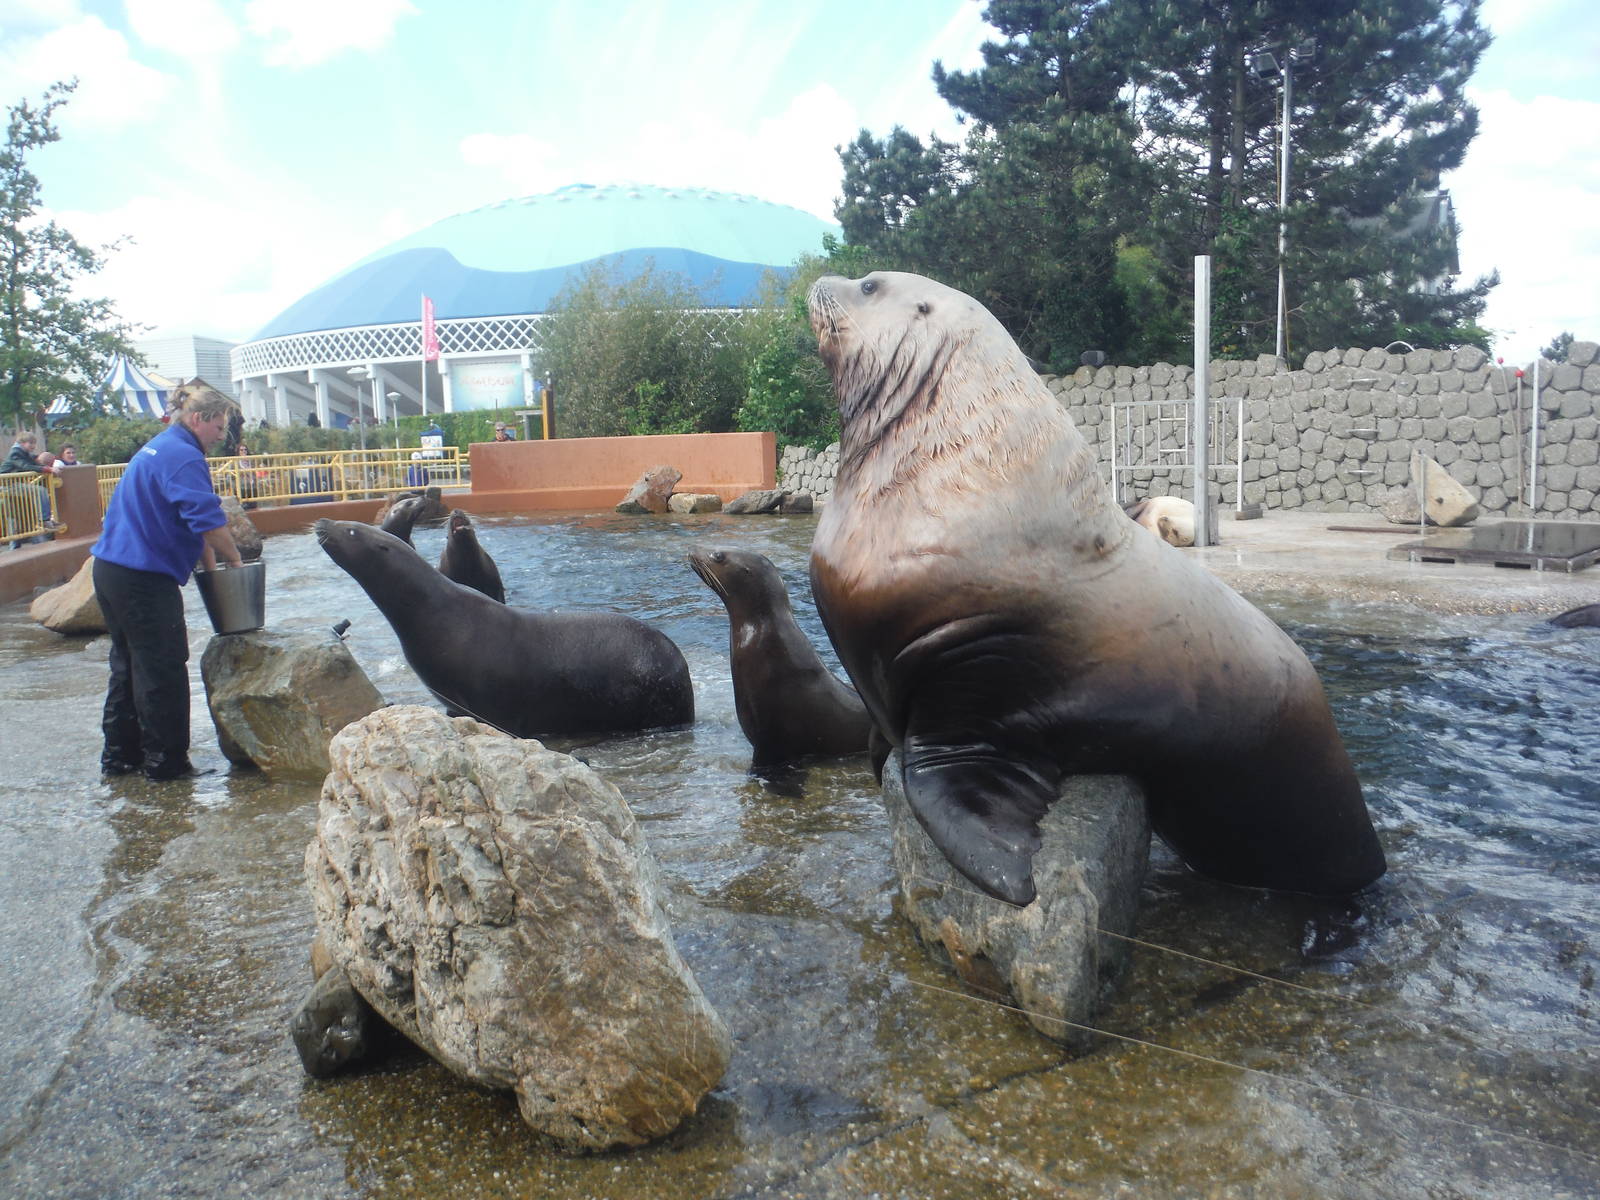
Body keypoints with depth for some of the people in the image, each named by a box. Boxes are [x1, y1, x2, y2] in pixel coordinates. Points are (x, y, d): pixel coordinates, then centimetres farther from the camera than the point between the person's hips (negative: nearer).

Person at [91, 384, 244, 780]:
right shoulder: (184, 457, -15)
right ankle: (165, 760, 4)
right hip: (143, 579, -10)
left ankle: (120, 754, 25)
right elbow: (208, 520, -24)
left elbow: (189, 517, 21)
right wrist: (234, 561, -10)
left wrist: (211, 564, 16)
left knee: (128, 664, 17)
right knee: (163, 671, -2)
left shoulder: (159, 447, 19)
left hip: (111, 569, 10)